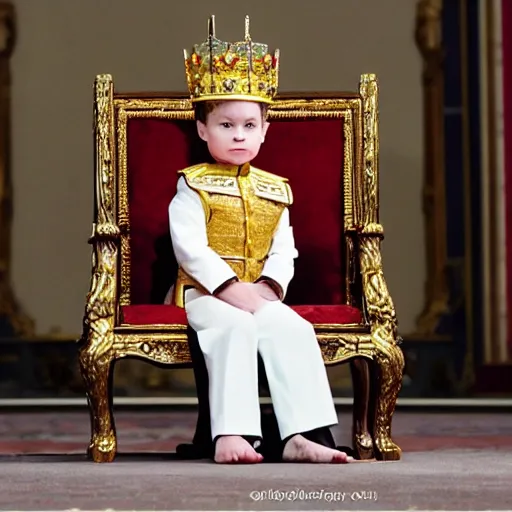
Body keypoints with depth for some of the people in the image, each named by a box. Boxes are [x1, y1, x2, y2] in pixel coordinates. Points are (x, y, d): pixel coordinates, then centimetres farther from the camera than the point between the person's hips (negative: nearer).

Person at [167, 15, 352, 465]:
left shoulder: (275, 190, 16)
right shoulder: (193, 184, 1)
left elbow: (284, 249, 10)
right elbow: (190, 246, -11)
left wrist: (268, 286, -11)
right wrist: (231, 288, -22)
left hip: (258, 294, 4)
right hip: (206, 293, -4)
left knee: (293, 327, -25)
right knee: (235, 326, -35)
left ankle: (300, 436, -33)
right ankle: (231, 435, -42)